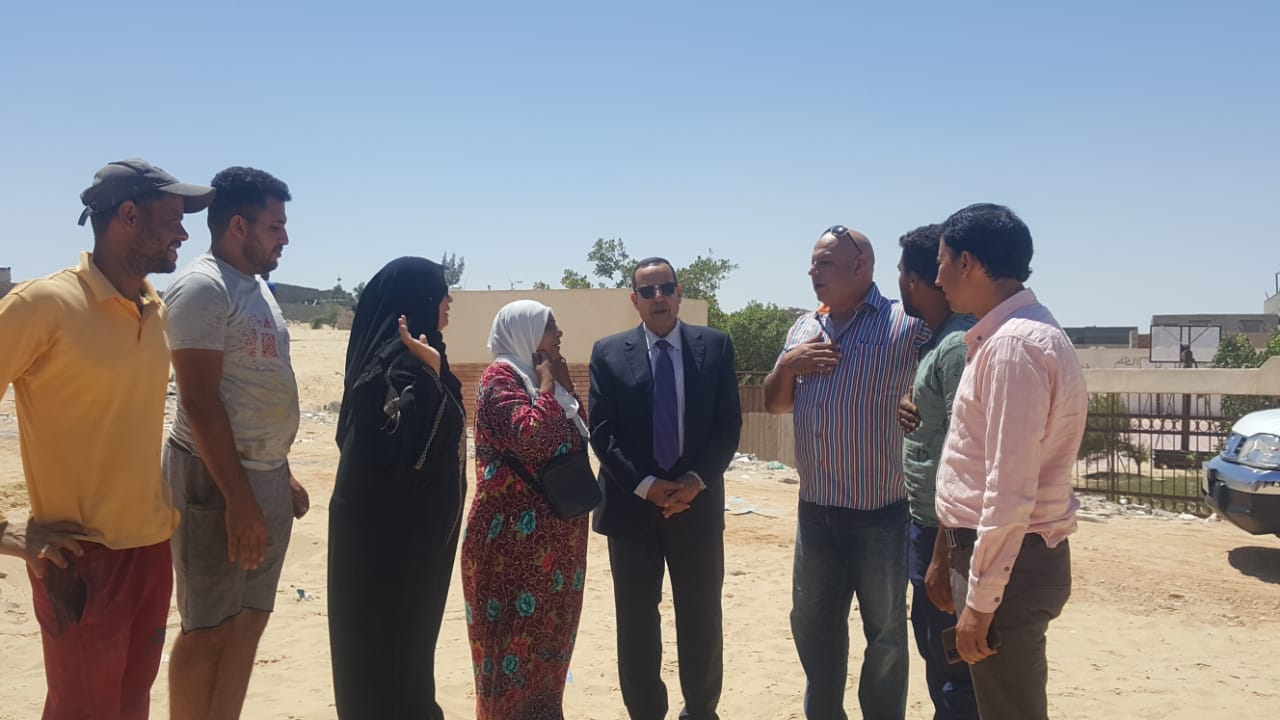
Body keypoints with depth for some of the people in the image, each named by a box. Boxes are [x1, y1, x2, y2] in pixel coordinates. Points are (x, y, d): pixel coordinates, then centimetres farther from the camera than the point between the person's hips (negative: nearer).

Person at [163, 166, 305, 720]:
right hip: (216, 477, -8)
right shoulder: (202, 287, -13)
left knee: (248, 621, 13)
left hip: (266, 474, 8)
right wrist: (238, 497, -21)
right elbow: (200, 401, -19)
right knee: (208, 628, 1)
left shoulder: (256, 286, 14)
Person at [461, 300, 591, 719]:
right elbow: (532, 438, -26)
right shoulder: (500, 377, -11)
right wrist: (548, 385, -13)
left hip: (553, 531, 9)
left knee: (546, 629, 16)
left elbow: (580, 438, 14)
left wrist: (566, 387, 5)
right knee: (516, 630, 0)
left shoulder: (540, 378, 15)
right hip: (516, 534, -9)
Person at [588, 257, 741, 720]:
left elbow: (728, 424, -1)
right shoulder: (609, 352, 2)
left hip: (697, 502, 1)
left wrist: (697, 481, -13)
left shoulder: (715, 346, 3)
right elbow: (602, 432, -4)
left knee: (701, 617, 10)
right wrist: (646, 486, -14)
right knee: (636, 621, 7)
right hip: (632, 503, 0)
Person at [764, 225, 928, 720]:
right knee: (812, 625, 17)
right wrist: (786, 366, -4)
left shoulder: (908, 325, -9)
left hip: (881, 515, -5)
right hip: (815, 512, 6)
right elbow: (774, 404, 13)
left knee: (885, 633, 10)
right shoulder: (804, 329, 10)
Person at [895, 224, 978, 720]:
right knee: (934, 648, 21)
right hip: (925, 521, 10)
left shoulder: (959, 346, -20)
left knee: (952, 667, 3)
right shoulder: (935, 340, 10)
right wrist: (904, 405, 0)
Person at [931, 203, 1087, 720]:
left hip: (1009, 562, -9)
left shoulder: (1015, 344, -21)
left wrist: (980, 600, -20)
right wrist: (951, 546, 19)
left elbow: (1011, 490, -24)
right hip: (990, 548, 9)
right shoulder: (1002, 335, 10)